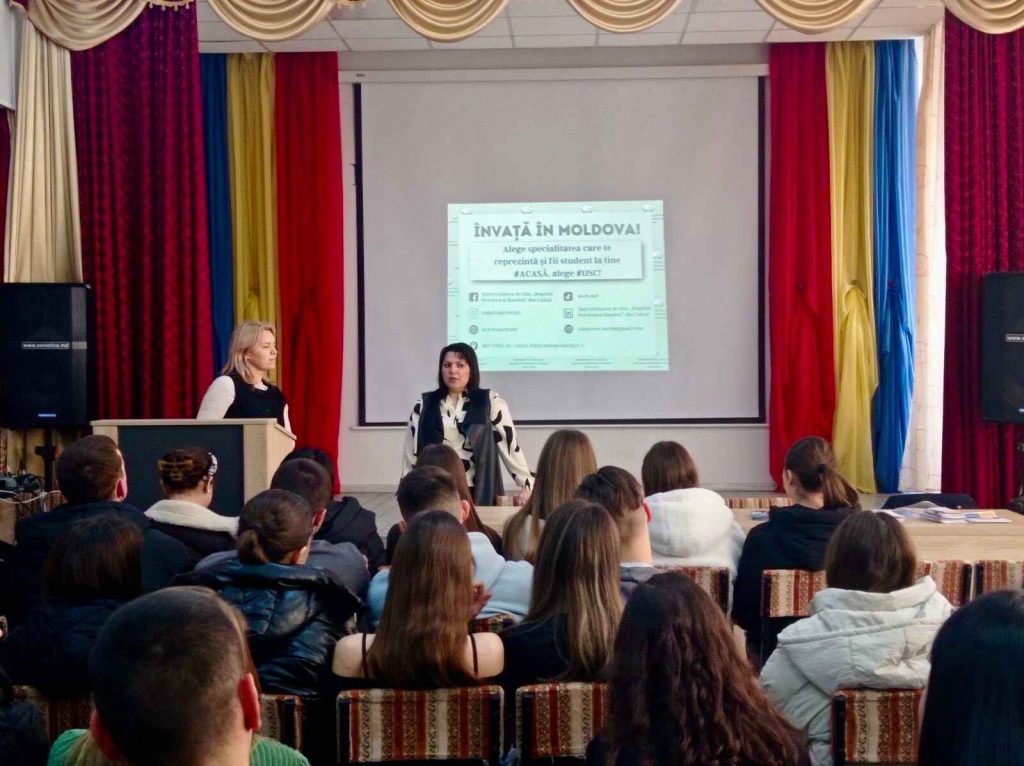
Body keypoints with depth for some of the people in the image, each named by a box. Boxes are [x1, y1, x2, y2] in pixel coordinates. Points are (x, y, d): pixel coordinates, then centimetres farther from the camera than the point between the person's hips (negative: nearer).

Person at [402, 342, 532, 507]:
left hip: (478, 494, -1)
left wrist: (530, 487, -10)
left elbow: (511, 447, -5)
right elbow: (411, 452, 8)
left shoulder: (491, 403, 0)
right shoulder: (424, 405, 6)